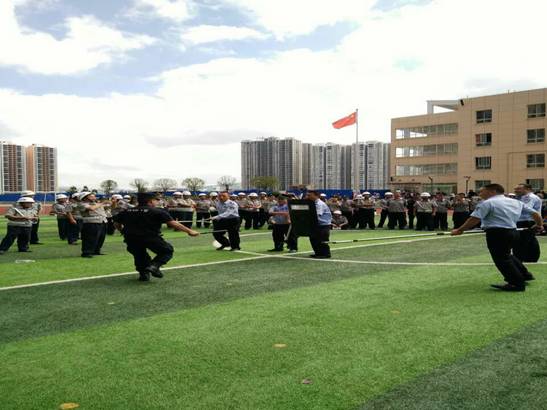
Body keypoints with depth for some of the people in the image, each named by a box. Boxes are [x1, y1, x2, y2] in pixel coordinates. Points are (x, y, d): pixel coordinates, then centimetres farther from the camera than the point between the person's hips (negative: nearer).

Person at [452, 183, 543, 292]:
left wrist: (460, 230, -10)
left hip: (496, 233, -9)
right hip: (513, 232, 9)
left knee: (501, 259, 1)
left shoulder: (487, 203, -6)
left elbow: (474, 219, -17)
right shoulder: (516, 202, 16)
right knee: (506, 254, 28)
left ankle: (517, 283, 3)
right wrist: (539, 225, 35)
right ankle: (525, 275, 34)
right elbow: (535, 213, 18)